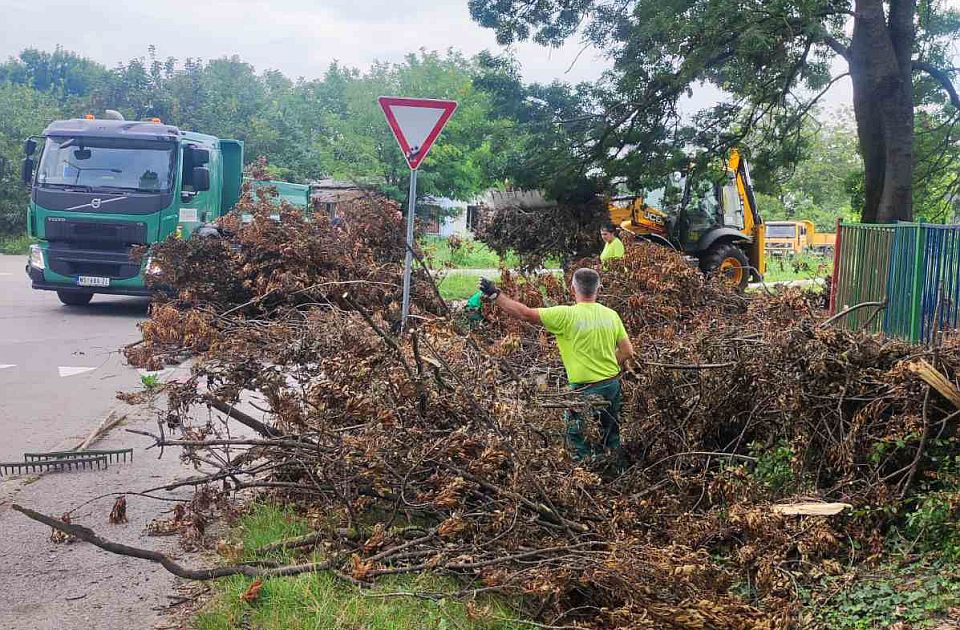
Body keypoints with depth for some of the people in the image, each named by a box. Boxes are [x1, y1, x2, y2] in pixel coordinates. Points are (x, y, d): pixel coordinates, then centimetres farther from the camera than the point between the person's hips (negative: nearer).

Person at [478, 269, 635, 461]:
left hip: (586, 390, -6)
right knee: (611, 437, 21)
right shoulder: (611, 315, 0)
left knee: (580, 445, 8)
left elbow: (525, 314, -17)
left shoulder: (567, 315, -17)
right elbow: (627, 352, 2)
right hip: (613, 385, 6)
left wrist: (494, 295, -9)